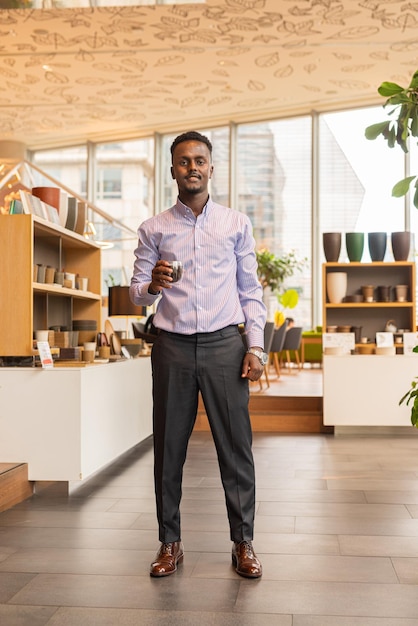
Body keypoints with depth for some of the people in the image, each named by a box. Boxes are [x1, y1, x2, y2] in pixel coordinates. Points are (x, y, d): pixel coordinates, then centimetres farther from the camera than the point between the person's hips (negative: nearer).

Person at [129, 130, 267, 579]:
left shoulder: (236, 223, 9)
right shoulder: (153, 229, 9)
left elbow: (250, 290, 9)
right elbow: (136, 294, 8)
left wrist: (255, 346, 0)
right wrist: (151, 285, -15)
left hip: (224, 344, 0)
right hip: (172, 346, 1)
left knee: (235, 446, 1)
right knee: (169, 448, 5)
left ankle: (243, 542, 14)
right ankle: (170, 542, 19)